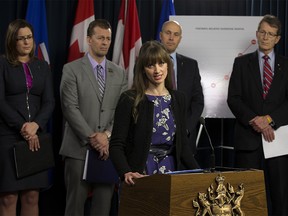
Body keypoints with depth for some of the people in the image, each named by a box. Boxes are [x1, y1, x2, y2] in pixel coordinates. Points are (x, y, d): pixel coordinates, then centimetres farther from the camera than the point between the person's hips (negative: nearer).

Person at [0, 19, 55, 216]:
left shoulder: (43, 66, 14)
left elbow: (49, 102, 6)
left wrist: (35, 125, -11)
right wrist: (22, 127, -13)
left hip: (36, 136, 4)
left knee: (32, 197, 2)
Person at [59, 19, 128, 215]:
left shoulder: (120, 73, 13)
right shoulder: (72, 70, 0)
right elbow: (70, 107, -8)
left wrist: (107, 135, -10)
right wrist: (92, 137, -14)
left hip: (108, 149, 3)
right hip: (79, 148, -3)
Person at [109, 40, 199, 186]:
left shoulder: (178, 98, 9)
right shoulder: (129, 100, -5)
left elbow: (182, 145, 13)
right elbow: (116, 146, -9)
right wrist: (126, 172, -25)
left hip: (171, 173, 4)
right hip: (139, 175, -4)